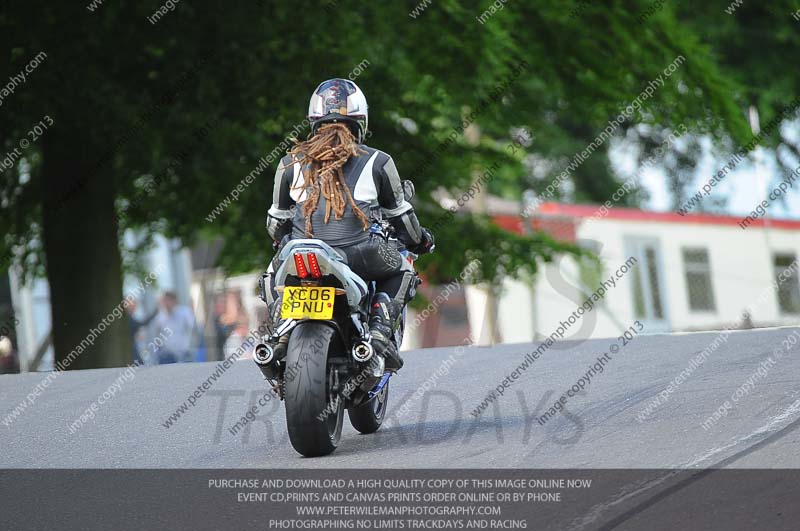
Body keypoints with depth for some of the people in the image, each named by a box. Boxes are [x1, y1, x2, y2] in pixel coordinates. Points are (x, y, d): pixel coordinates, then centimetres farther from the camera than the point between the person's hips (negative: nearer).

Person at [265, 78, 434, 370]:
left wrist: (285, 242, 47)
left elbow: (276, 221, 24)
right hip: (359, 255, -2)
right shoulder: (377, 161, 12)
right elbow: (399, 215, 21)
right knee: (402, 272, 28)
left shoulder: (291, 162, 16)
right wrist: (419, 239, 43)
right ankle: (381, 328, 2)